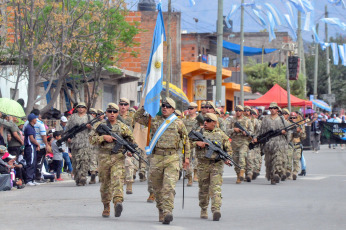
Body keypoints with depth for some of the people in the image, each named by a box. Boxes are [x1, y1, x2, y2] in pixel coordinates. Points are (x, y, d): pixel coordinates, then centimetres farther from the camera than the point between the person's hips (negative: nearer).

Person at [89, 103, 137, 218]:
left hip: (118, 157, -1)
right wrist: (103, 137, -14)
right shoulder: (99, 125, 9)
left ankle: (118, 202, -36)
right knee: (105, 183, 8)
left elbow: (132, 140, 17)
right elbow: (92, 139, 0)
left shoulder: (123, 127, 11)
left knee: (118, 179, -19)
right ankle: (106, 207, 20)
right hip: (104, 157, 1)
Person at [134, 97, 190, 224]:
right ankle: (161, 212, 20)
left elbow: (186, 140, 16)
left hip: (172, 158, -3)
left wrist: (187, 157, 12)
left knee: (169, 187, -15)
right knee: (158, 188, 7)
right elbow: (137, 117, 18)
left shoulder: (178, 123, 8)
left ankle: (168, 213, -23)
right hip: (156, 157, 3)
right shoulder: (154, 120, 12)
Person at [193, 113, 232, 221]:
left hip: (217, 164, -1)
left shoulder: (221, 134, 9)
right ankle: (203, 210, 23)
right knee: (204, 189, 8)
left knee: (216, 188, -13)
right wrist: (197, 143, -18)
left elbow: (228, 149, 15)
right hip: (203, 164, 1)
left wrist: (227, 158, -3)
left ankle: (216, 210, -22)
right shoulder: (199, 132, 8)